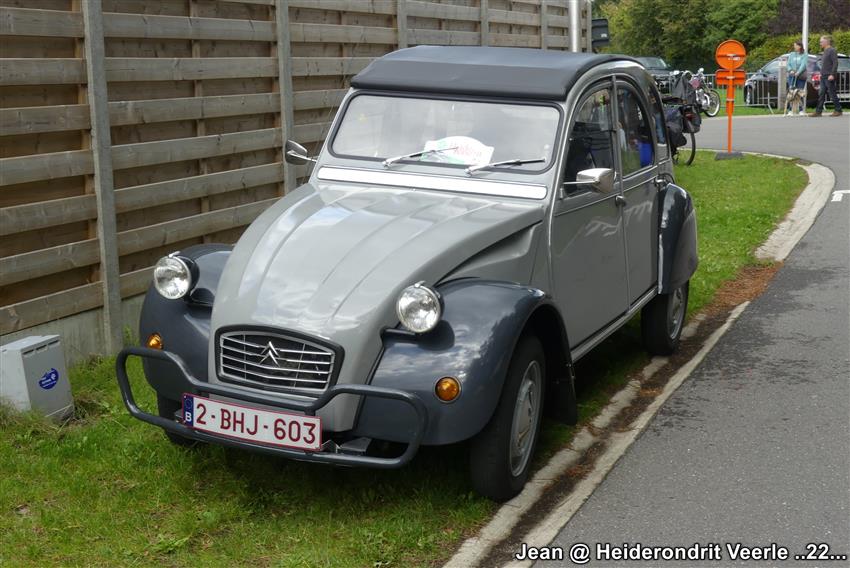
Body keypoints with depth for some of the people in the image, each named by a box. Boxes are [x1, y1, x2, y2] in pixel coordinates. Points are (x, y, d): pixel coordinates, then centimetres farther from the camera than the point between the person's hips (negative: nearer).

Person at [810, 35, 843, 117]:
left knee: (832, 94, -4)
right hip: (823, 77, 9)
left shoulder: (832, 51, -11)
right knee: (821, 94, 6)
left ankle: (838, 110, 4)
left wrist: (832, 74, -22)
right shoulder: (825, 51, 17)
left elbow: (835, 63, -17)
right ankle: (818, 111, 6)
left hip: (829, 77, -9)